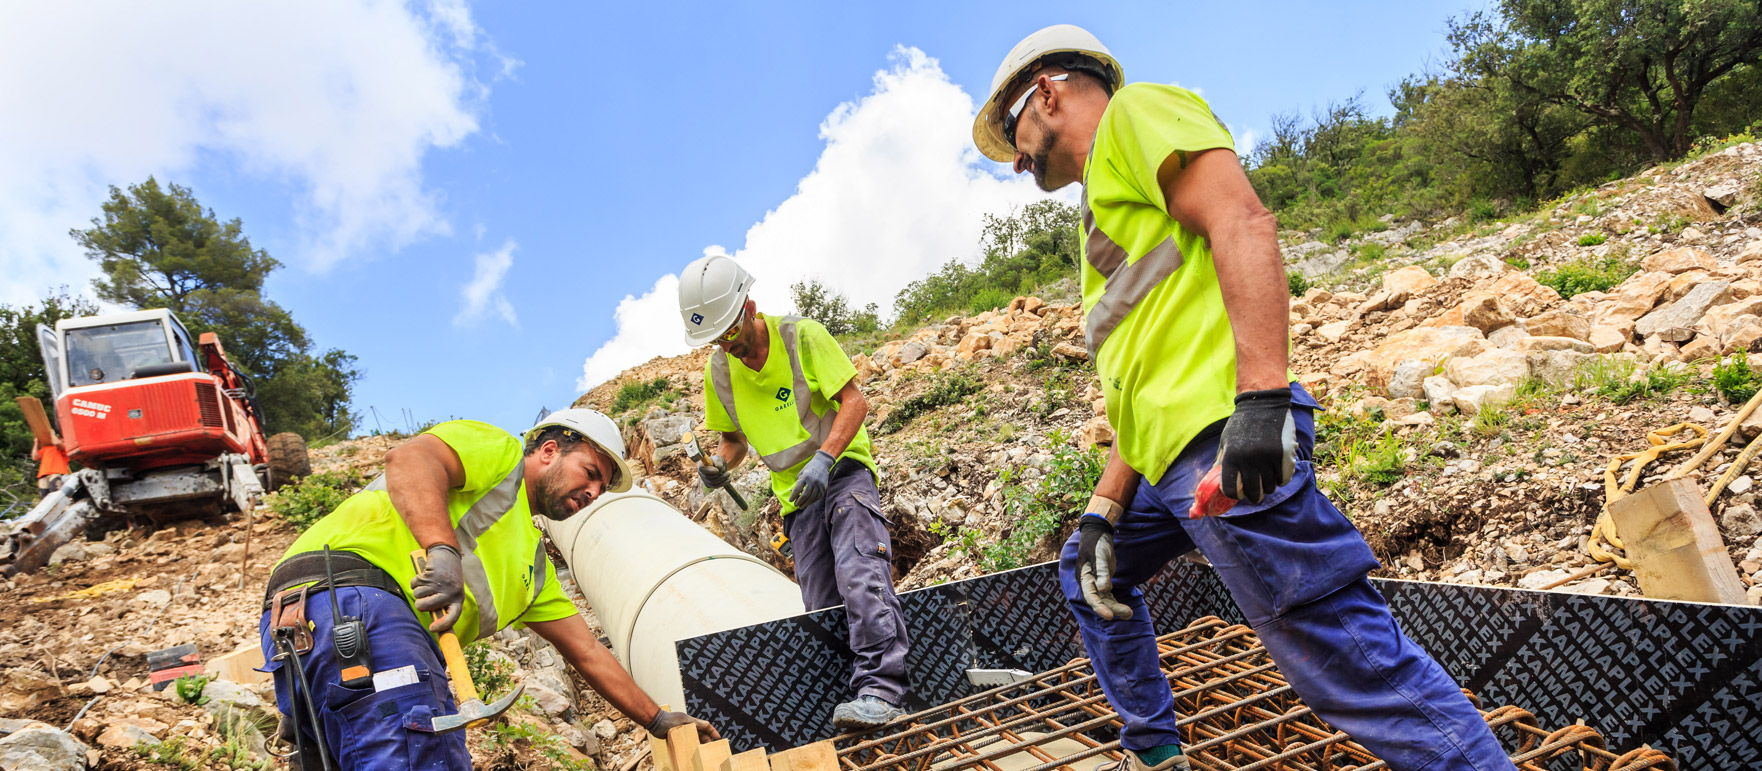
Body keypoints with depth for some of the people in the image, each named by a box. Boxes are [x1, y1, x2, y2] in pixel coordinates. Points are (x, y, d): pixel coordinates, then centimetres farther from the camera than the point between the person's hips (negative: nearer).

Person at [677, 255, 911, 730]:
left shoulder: (802, 337, -10)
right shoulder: (718, 371, 4)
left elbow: (854, 400, -13)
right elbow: (735, 438, 16)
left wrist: (823, 457, -27)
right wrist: (720, 463, -8)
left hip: (843, 470, -5)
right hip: (796, 494, 5)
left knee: (859, 572, -27)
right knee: (821, 606, 1)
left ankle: (880, 690, -32)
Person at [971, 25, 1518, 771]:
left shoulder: (1135, 110, 3)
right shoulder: (1106, 214, 29)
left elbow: (1242, 222, -15)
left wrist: (1261, 397, -26)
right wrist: (1103, 511, 19)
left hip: (1222, 437, -10)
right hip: (1167, 458, 11)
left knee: (1350, 656, -12)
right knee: (1087, 573, 25)